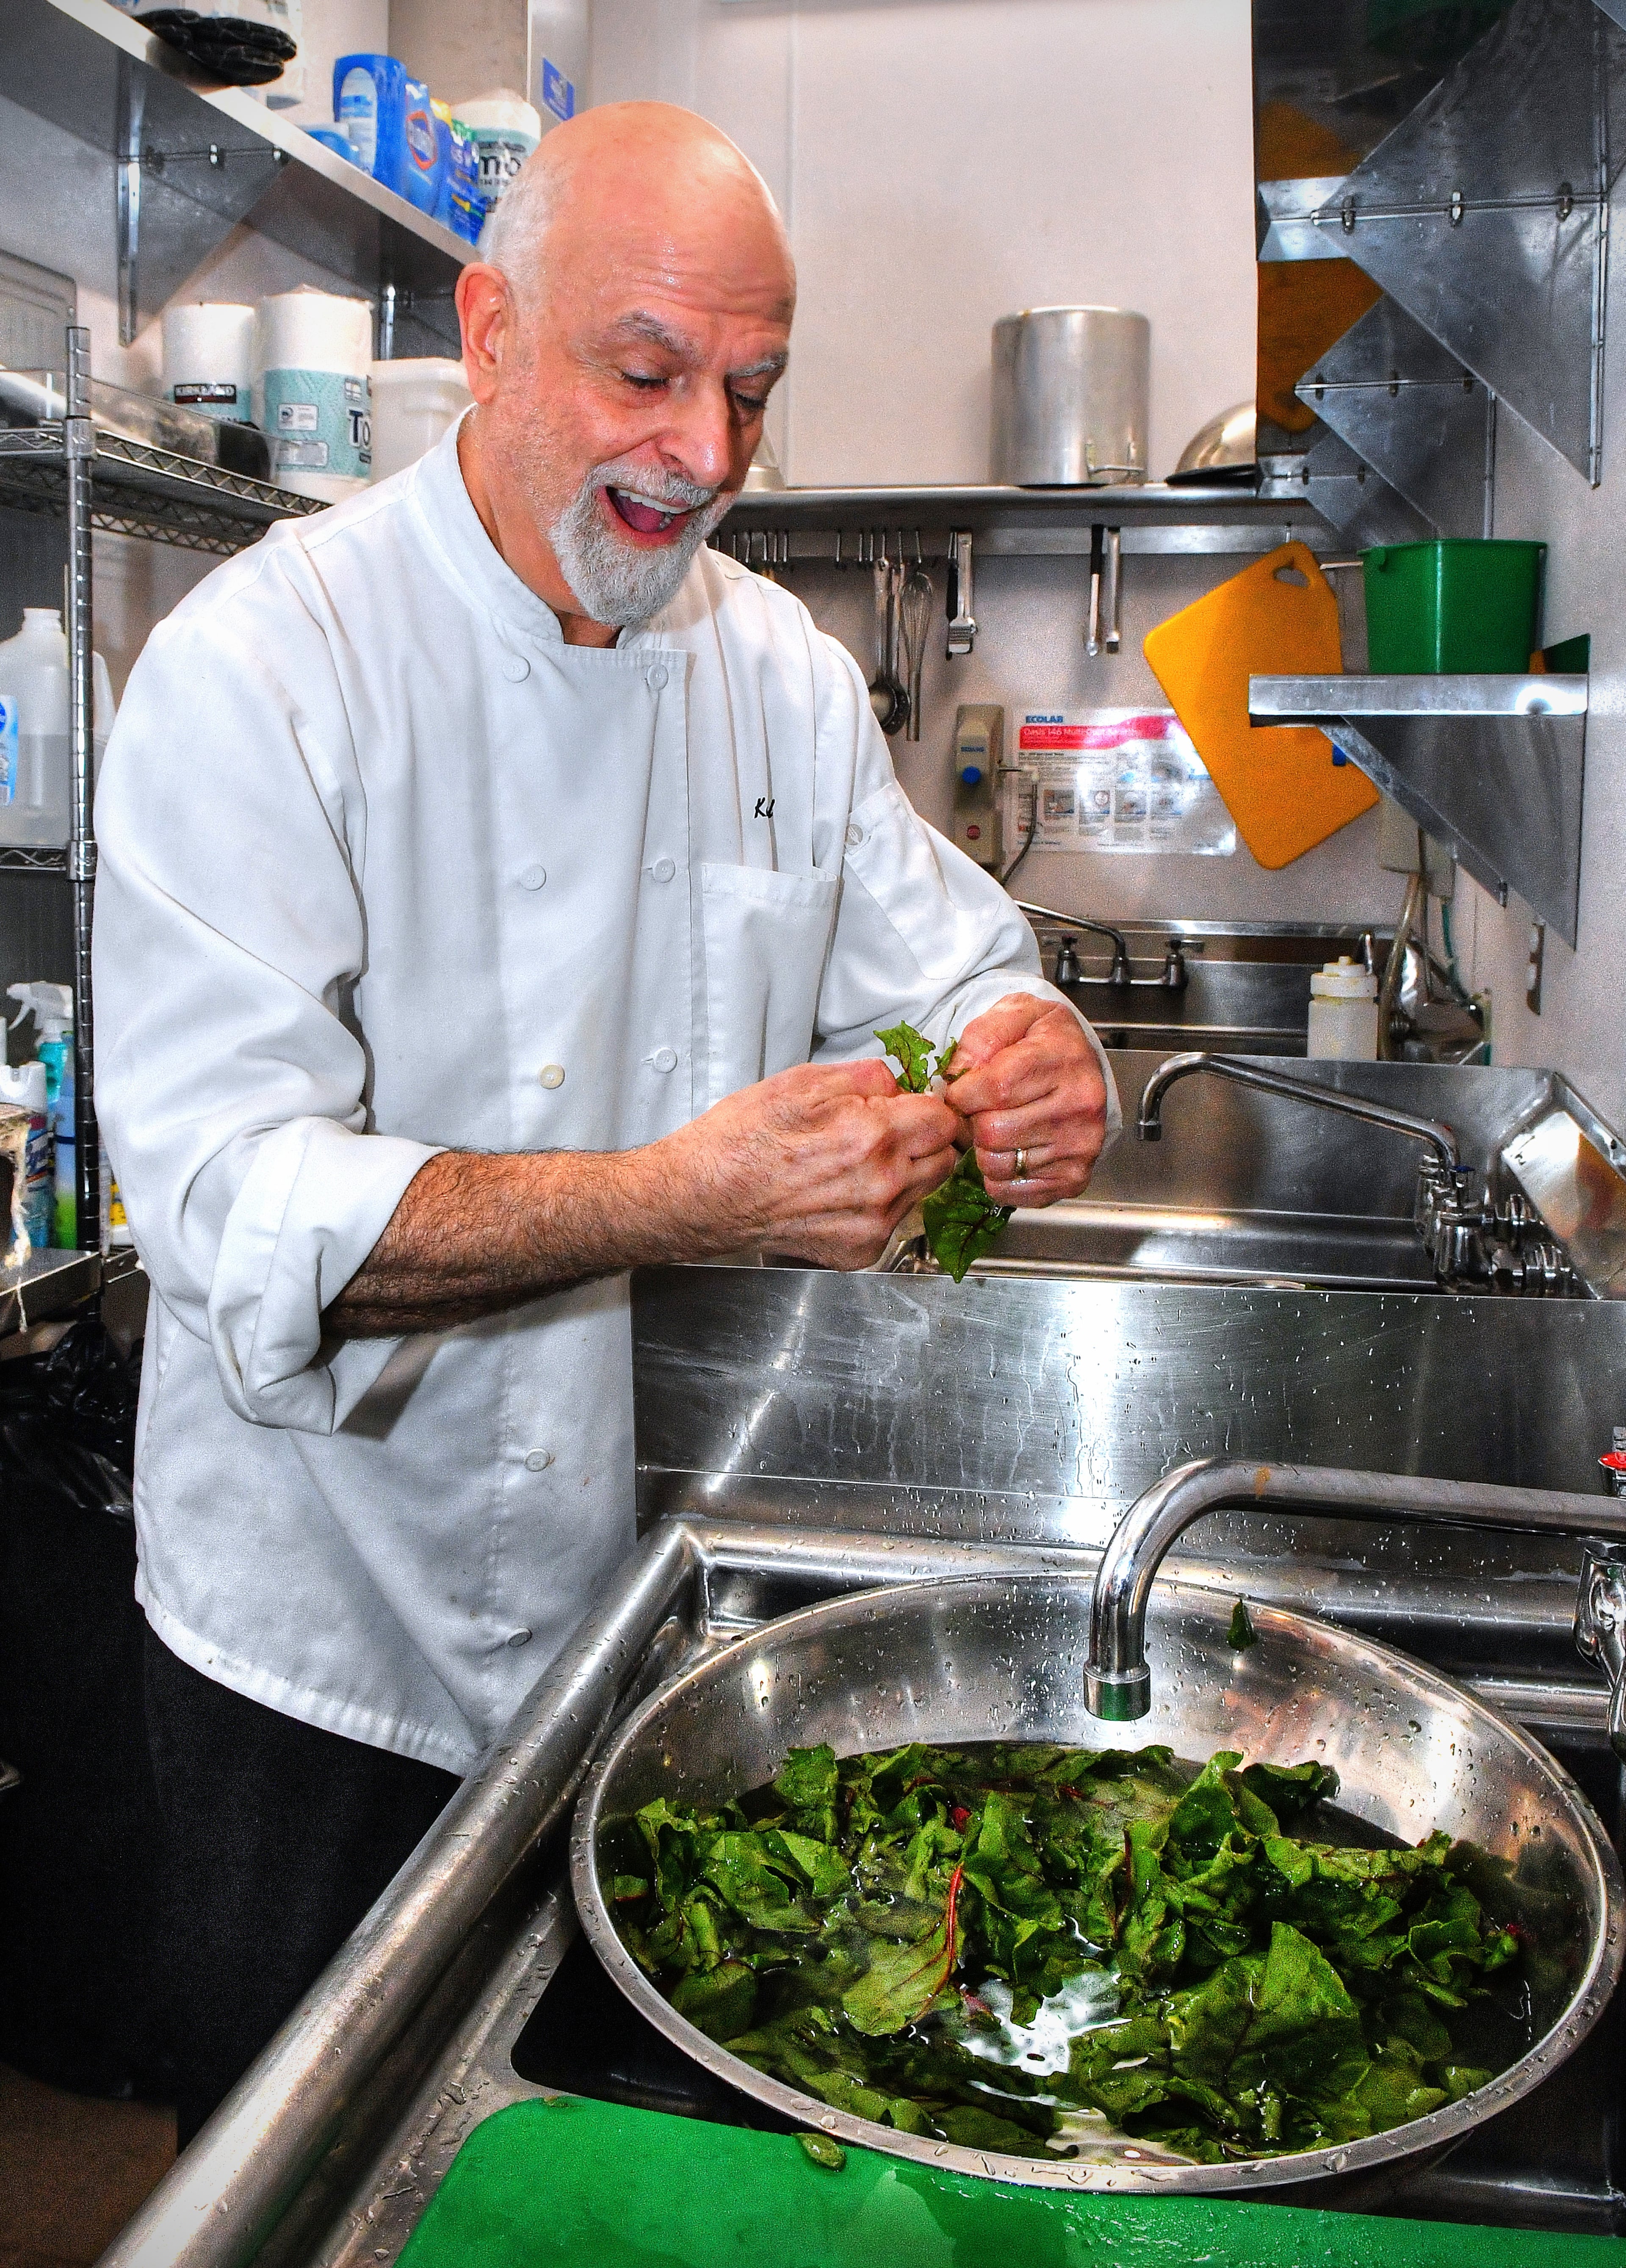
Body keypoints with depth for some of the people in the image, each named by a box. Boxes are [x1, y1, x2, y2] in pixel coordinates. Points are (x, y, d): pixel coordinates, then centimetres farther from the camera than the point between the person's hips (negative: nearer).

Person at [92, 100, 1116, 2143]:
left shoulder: (783, 669, 0)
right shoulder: (265, 661, -18)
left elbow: (947, 964, 2)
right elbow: (232, 1204, -27)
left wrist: (1031, 1060, -23)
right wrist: (690, 1196, -41)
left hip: (670, 1585, 5)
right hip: (334, 1627, -4)